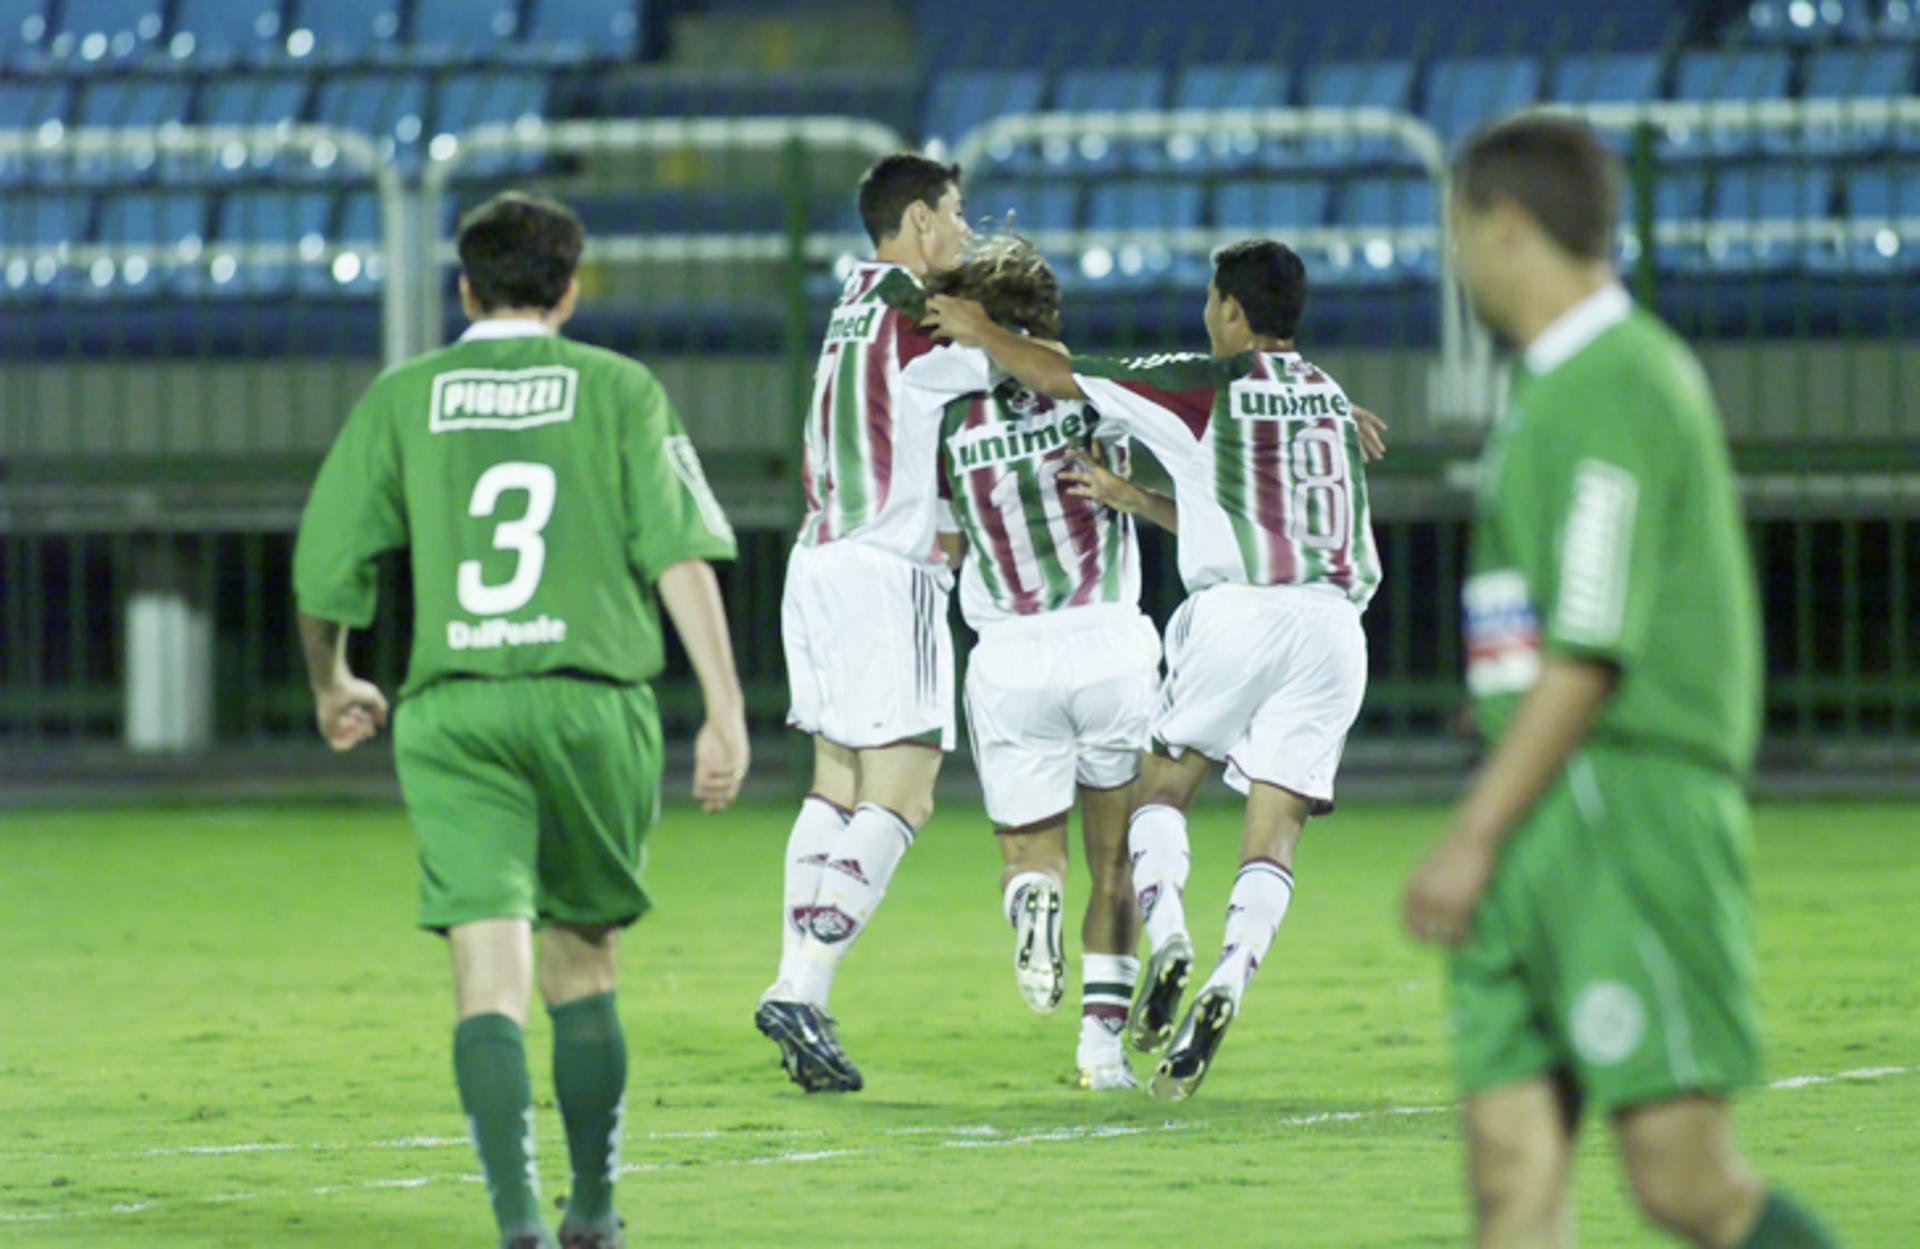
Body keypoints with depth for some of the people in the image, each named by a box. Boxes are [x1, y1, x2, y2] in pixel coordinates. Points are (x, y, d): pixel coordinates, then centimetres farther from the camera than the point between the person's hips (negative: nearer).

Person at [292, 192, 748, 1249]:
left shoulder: (402, 398, 10)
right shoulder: (619, 391, 7)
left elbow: (322, 571, 9)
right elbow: (681, 554, -4)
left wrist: (332, 686, 28)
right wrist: (725, 713, -5)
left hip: (451, 707, 0)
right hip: (594, 698, 0)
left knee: (489, 977, -6)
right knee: (581, 963, 17)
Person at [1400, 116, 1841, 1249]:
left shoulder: (1617, 386, -11)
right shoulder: (1556, 387, 19)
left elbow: (1588, 652, -17)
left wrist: (1473, 838, -16)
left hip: (1627, 814, -9)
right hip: (1543, 824, 9)